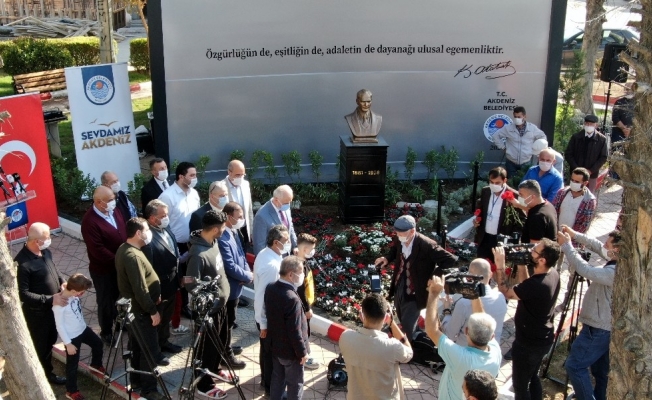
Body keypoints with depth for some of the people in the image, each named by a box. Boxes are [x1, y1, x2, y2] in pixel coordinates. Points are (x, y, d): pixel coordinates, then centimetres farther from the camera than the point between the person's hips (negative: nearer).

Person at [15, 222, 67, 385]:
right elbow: (22, 294, -29)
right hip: (37, 312, -8)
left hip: (53, 307, 8)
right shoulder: (22, 263, -31)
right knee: (41, 344, 15)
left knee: (51, 339, 27)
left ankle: (46, 365, 50)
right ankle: (46, 373, 35)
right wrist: (50, 299, -31)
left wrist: (63, 283, -5)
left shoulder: (45, 252, -6)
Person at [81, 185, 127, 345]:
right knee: (106, 301, 12)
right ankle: (106, 332, 31)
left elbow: (125, 231, 8)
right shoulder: (90, 221, -27)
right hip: (103, 269, -7)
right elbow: (98, 250, -27)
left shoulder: (113, 211, -4)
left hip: (121, 264, 7)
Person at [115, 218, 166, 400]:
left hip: (133, 306, 10)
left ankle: (137, 377, 35)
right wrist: (153, 311, -19)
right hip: (140, 309, -10)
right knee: (149, 349, -1)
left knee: (138, 345, 21)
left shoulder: (125, 249, 5)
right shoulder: (133, 256, -28)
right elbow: (140, 289, -27)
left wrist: (154, 295, 20)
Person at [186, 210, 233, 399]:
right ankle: (204, 385, 28)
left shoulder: (213, 242, -2)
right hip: (208, 308, -9)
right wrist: (209, 297, -18)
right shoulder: (198, 254, -31)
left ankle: (214, 369, 48)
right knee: (208, 346, 9)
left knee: (223, 340, 25)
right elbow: (192, 285, -25)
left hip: (221, 303, 9)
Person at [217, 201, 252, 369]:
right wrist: (249, 276, -14)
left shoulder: (234, 232, 2)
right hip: (229, 286, -9)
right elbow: (230, 267, -28)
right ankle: (226, 355, 21)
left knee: (229, 320, 24)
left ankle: (226, 347, 40)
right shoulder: (222, 239, -29)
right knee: (227, 321, 7)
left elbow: (241, 255, 11)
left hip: (236, 284, 9)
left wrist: (247, 271, -6)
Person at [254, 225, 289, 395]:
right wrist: (264, 324, -20)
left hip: (265, 314, 9)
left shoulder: (265, 253, -3)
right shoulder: (271, 265, -33)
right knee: (271, 351, 11)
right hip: (268, 316, -9)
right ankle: (271, 386, 29)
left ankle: (266, 379, 45)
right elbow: (262, 297, -29)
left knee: (267, 349, 26)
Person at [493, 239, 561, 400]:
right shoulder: (553, 273, -7)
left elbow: (505, 292, -19)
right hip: (542, 338, 9)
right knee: (533, 377, 27)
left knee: (520, 385, 8)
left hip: (529, 343, -9)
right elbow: (525, 286, 8)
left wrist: (500, 265, -16)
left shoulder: (536, 285, -34)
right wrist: (521, 264, -2)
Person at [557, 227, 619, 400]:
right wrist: (575, 235, 3)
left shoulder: (615, 272, -29)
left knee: (574, 366, -3)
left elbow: (584, 269, -31)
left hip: (598, 331, -10)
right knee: (601, 371, 20)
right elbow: (596, 246, 10)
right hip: (606, 329, 10)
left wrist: (566, 245, -21)